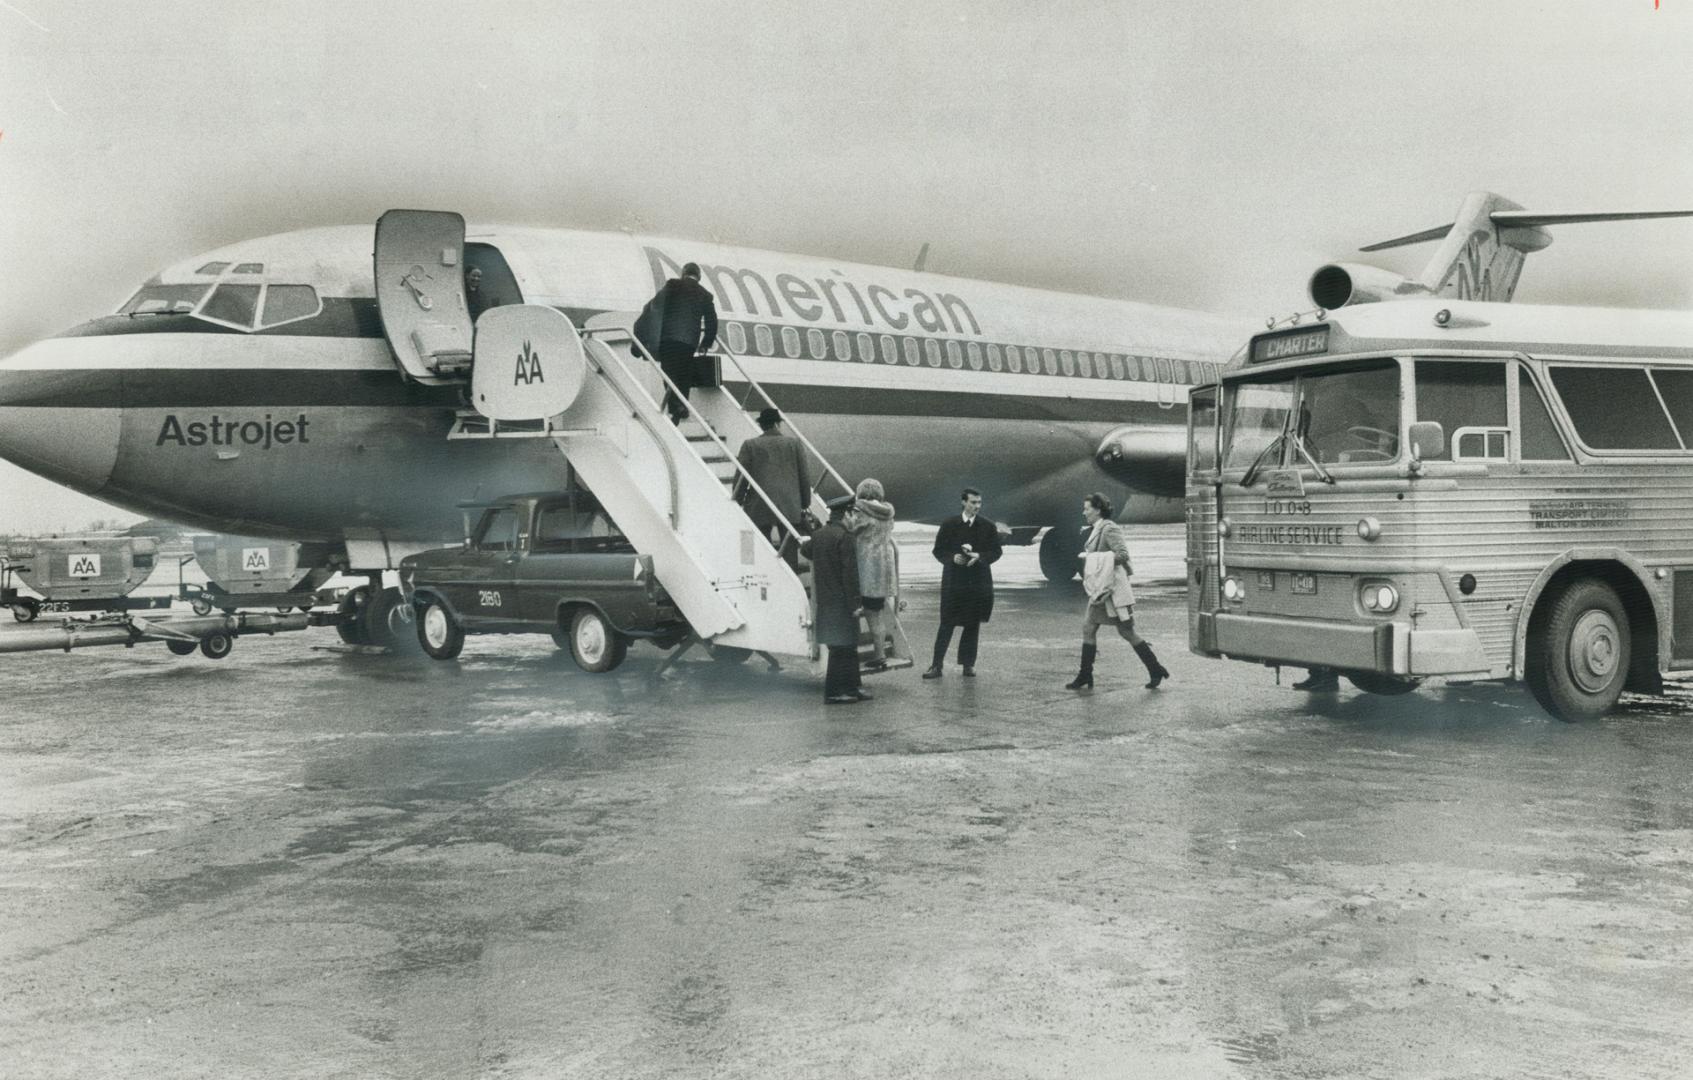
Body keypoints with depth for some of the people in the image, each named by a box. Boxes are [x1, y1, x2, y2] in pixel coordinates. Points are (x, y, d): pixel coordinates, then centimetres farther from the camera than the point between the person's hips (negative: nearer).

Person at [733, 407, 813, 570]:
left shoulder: (750, 445, 0)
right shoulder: (795, 443, 3)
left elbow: (740, 478, 1)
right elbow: (805, 476, 4)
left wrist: (738, 502, 12)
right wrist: (805, 504, 13)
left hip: (759, 507, -1)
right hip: (790, 506, 1)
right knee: (789, 548, 6)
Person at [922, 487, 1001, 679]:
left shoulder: (988, 526, 4)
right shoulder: (949, 525, 2)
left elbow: (996, 552, 4)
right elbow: (938, 551, 3)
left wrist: (979, 557, -15)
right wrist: (952, 558, -16)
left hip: (979, 582, 2)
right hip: (954, 581, -2)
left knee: (973, 624, 7)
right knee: (947, 624, -4)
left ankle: (968, 664, 18)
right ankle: (937, 665, 0)